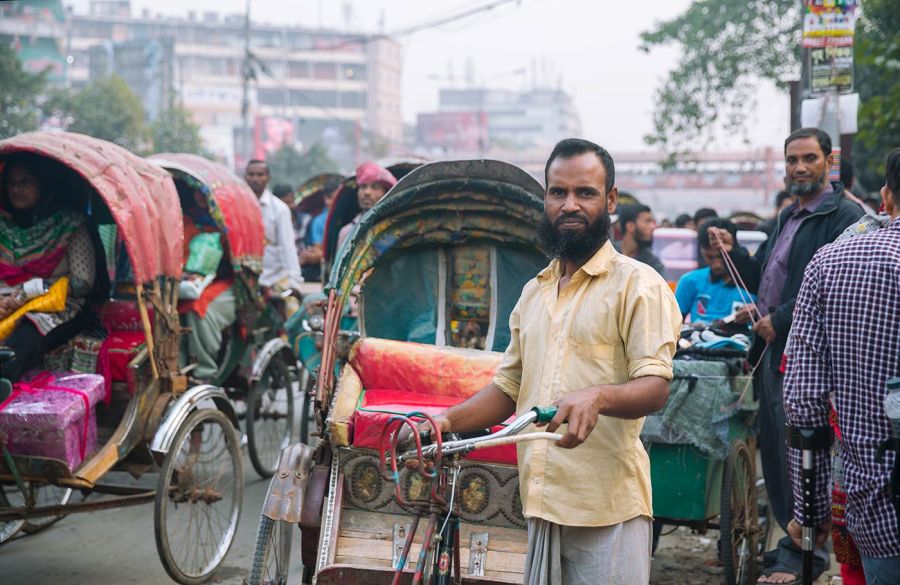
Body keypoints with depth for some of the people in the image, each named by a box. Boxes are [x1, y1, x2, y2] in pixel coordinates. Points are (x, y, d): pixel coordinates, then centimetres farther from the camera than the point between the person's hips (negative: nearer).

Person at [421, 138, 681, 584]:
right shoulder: (533, 293, 18)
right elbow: (509, 388, 22)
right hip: (542, 502, 6)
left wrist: (598, 397, -32)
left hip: (607, 508, -6)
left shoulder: (638, 284, -4)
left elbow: (655, 387, -13)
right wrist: (447, 421, 6)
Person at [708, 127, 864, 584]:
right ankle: (793, 540, 25)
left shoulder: (844, 216, -9)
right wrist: (733, 253, 8)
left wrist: (781, 320, -18)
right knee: (775, 449, 13)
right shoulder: (788, 217, 21)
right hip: (772, 348, 9)